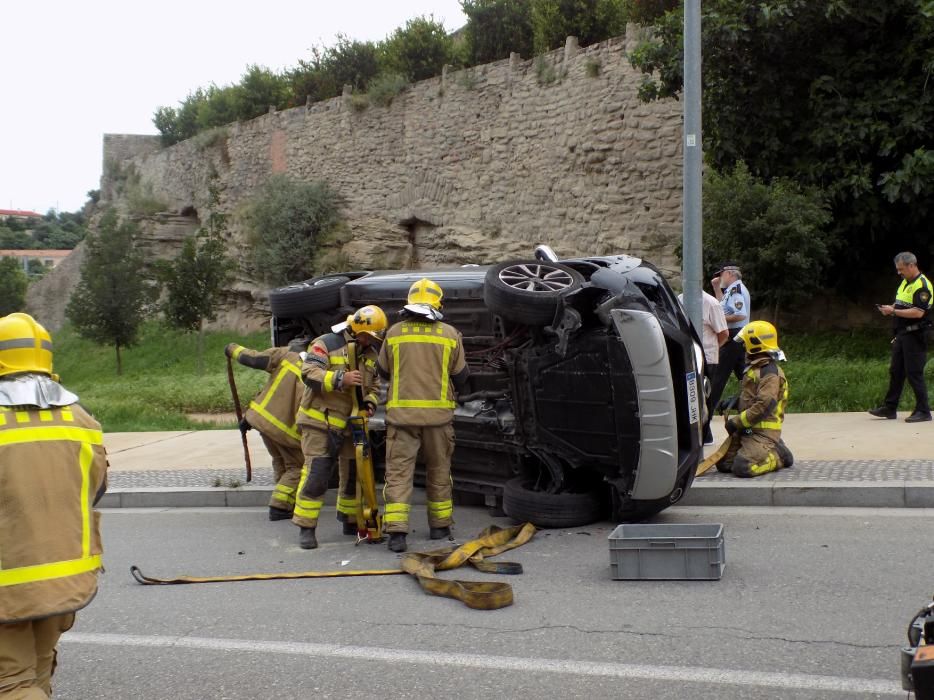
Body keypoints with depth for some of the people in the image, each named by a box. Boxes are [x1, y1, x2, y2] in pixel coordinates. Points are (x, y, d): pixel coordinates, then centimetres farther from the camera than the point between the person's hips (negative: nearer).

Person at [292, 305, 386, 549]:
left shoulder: (370, 354, 12)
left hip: (353, 425, 7)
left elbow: (374, 385, 23)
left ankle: (351, 521, 29)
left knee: (354, 474, 13)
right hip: (320, 422, -7)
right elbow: (309, 373, -20)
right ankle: (306, 529, -5)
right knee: (316, 474, -11)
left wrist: (370, 402, 2)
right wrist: (340, 379, -31)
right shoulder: (326, 344, -10)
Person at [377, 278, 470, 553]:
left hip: (401, 413, 0)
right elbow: (461, 378, 6)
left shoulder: (394, 333, -1)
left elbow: (384, 371, 12)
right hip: (438, 414, 1)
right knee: (439, 471, 16)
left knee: (398, 471, 1)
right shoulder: (450, 335, -2)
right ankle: (440, 526, 26)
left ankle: (396, 531, -9)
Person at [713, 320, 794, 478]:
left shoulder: (770, 373, -15)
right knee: (723, 464, 2)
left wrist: (737, 422, -19)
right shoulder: (755, 369, 18)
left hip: (763, 431, -10)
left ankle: (778, 455, -1)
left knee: (742, 467, -25)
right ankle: (769, 450, 13)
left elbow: (765, 406, -24)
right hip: (746, 429, 10)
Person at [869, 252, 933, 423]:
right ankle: (889, 408, 18)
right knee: (895, 371, 12)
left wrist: (894, 311, -20)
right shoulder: (905, 283, 14)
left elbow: (918, 312, -25)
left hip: (914, 336, -10)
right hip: (902, 334, 10)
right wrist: (889, 308, 4)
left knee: (914, 373, -6)